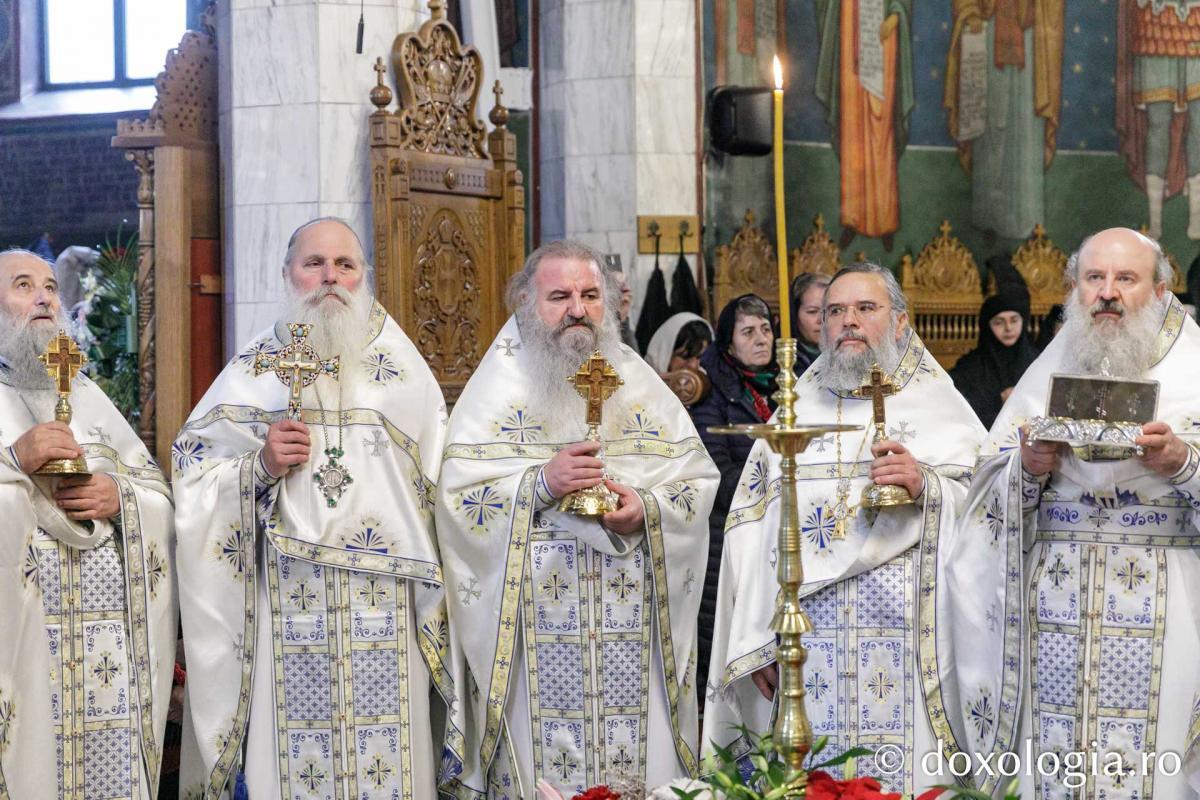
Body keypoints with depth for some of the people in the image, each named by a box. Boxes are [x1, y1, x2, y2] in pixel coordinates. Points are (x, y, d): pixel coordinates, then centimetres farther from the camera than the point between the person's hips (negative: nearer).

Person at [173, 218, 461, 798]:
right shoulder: (254, 369, 8)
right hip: (287, 605, -1)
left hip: (386, 611, 1)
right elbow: (193, 471, 6)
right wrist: (261, 465, -13)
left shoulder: (404, 368, 10)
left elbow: (443, 485, 10)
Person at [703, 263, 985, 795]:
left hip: (905, 643, -2)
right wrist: (755, 640, -1)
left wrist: (924, 486, -20)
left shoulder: (939, 406, 8)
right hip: (802, 643, 2)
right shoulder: (792, 414, 16)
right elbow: (749, 528, 8)